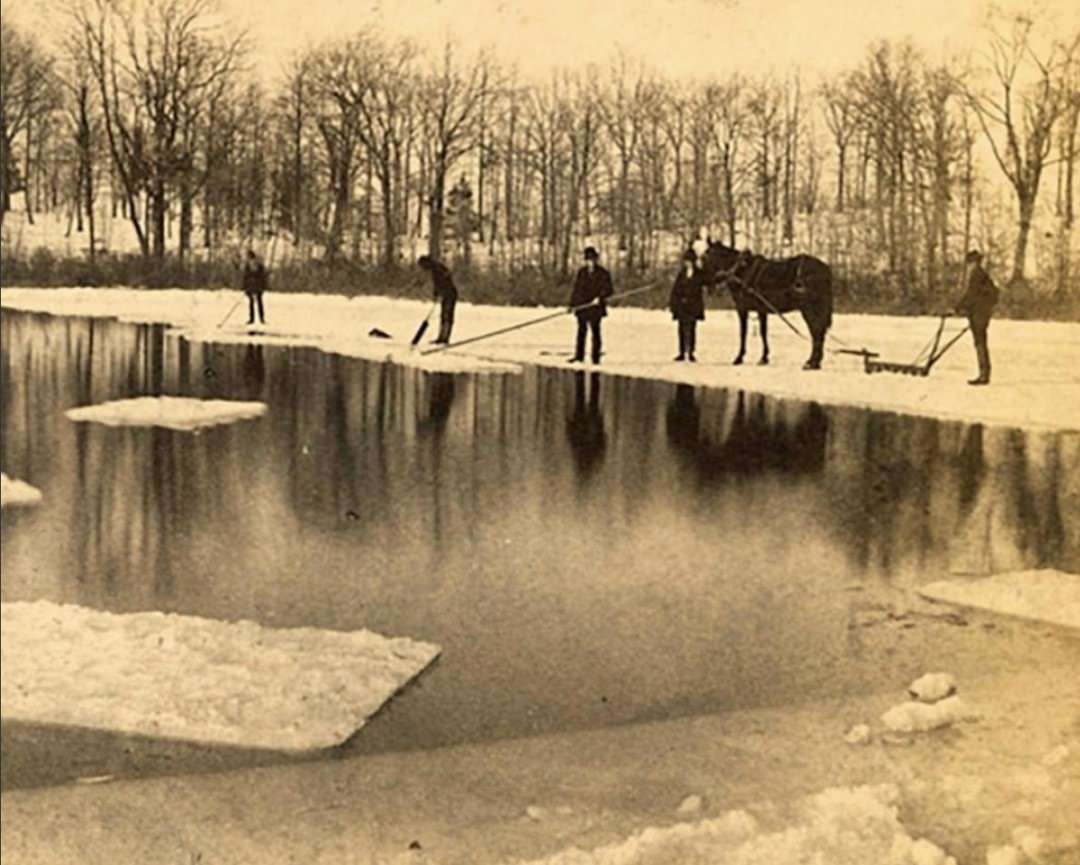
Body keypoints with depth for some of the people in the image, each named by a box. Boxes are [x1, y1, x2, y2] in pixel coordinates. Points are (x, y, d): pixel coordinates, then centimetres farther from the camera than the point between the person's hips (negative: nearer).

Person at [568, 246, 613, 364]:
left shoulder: (603, 274, -1)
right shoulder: (581, 272, 10)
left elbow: (608, 290, -7)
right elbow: (576, 288, 11)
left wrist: (600, 297, -24)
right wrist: (572, 304, 5)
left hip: (595, 307, -3)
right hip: (581, 306, 3)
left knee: (595, 331, -1)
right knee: (581, 331, 7)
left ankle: (596, 357, 2)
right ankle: (579, 356, 12)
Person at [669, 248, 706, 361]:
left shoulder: (700, 274, 0)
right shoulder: (681, 273, 6)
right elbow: (675, 289, 7)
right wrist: (672, 303, 1)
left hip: (693, 305, -2)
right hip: (681, 305, 2)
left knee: (691, 329, -2)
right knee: (682, 329, 4)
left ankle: (691, 353, 3)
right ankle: (682, 353, 9)